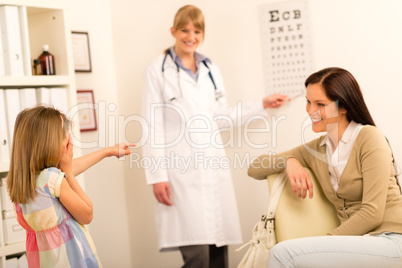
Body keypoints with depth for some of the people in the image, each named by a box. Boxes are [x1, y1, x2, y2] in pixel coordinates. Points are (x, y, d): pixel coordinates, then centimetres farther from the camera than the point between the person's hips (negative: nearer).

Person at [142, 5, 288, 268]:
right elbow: (153, 127, -4)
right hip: (181, 172, -5)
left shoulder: (211, 69, 16)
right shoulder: (158, 70, 1)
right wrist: (157, 176, -10)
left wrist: (262, 105, 17)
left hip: (214, 168, 5)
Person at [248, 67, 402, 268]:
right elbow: (255, 169, 13)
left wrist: (323, 243, -10)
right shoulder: (316, 149, 13)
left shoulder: (369, 137, -5)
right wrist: (289, 160, -6)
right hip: (359, 245, 5)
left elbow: (373, 213, -11)